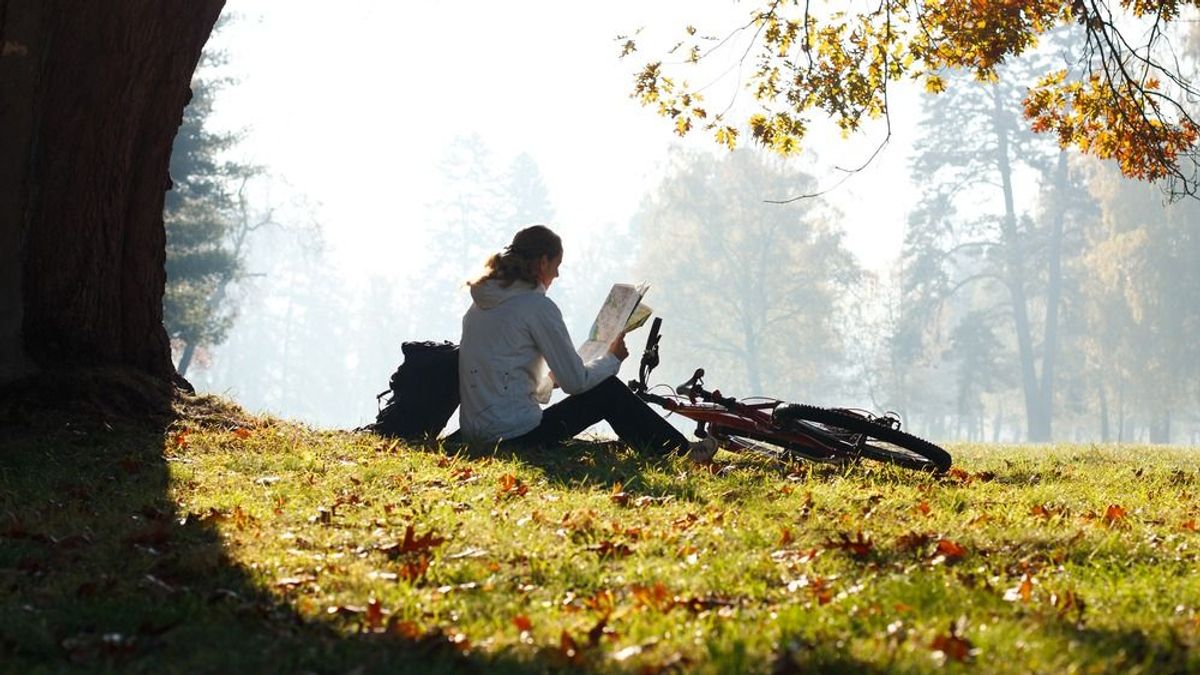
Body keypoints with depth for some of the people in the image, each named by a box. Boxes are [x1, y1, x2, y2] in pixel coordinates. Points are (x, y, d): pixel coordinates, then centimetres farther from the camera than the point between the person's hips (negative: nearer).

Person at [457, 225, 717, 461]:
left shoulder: (479, 305, 13)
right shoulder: (538, 306, -12)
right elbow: (576, 382, -9)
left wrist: (554, 377, 28)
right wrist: (613, 359, 9)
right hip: (517, 436, -8)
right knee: (609, 391, 8)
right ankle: (682, 452, 19)